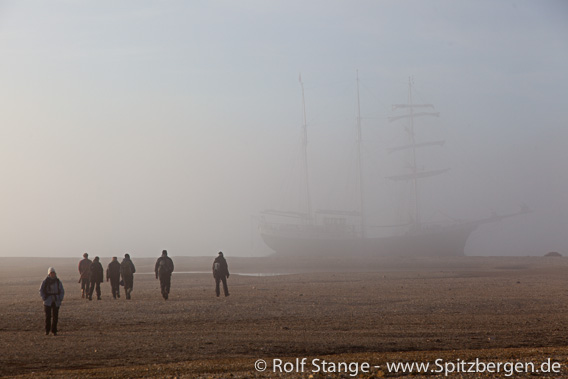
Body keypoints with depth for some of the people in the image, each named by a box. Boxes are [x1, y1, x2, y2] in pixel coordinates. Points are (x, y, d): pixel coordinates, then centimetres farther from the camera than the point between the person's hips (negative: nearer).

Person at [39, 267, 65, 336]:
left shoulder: (58, 281, 5)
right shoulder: (45, 282, -1)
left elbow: (62, 291, 12)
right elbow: (41, 291, 6)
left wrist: (60, 299, 0)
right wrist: (44, 299, -5)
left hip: (56, 302, 2)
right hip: (48, 302, -2)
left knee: (55, 317, 1)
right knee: (48, 316, -5)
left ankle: (54, 331, 10)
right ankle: (47, 330, 5)